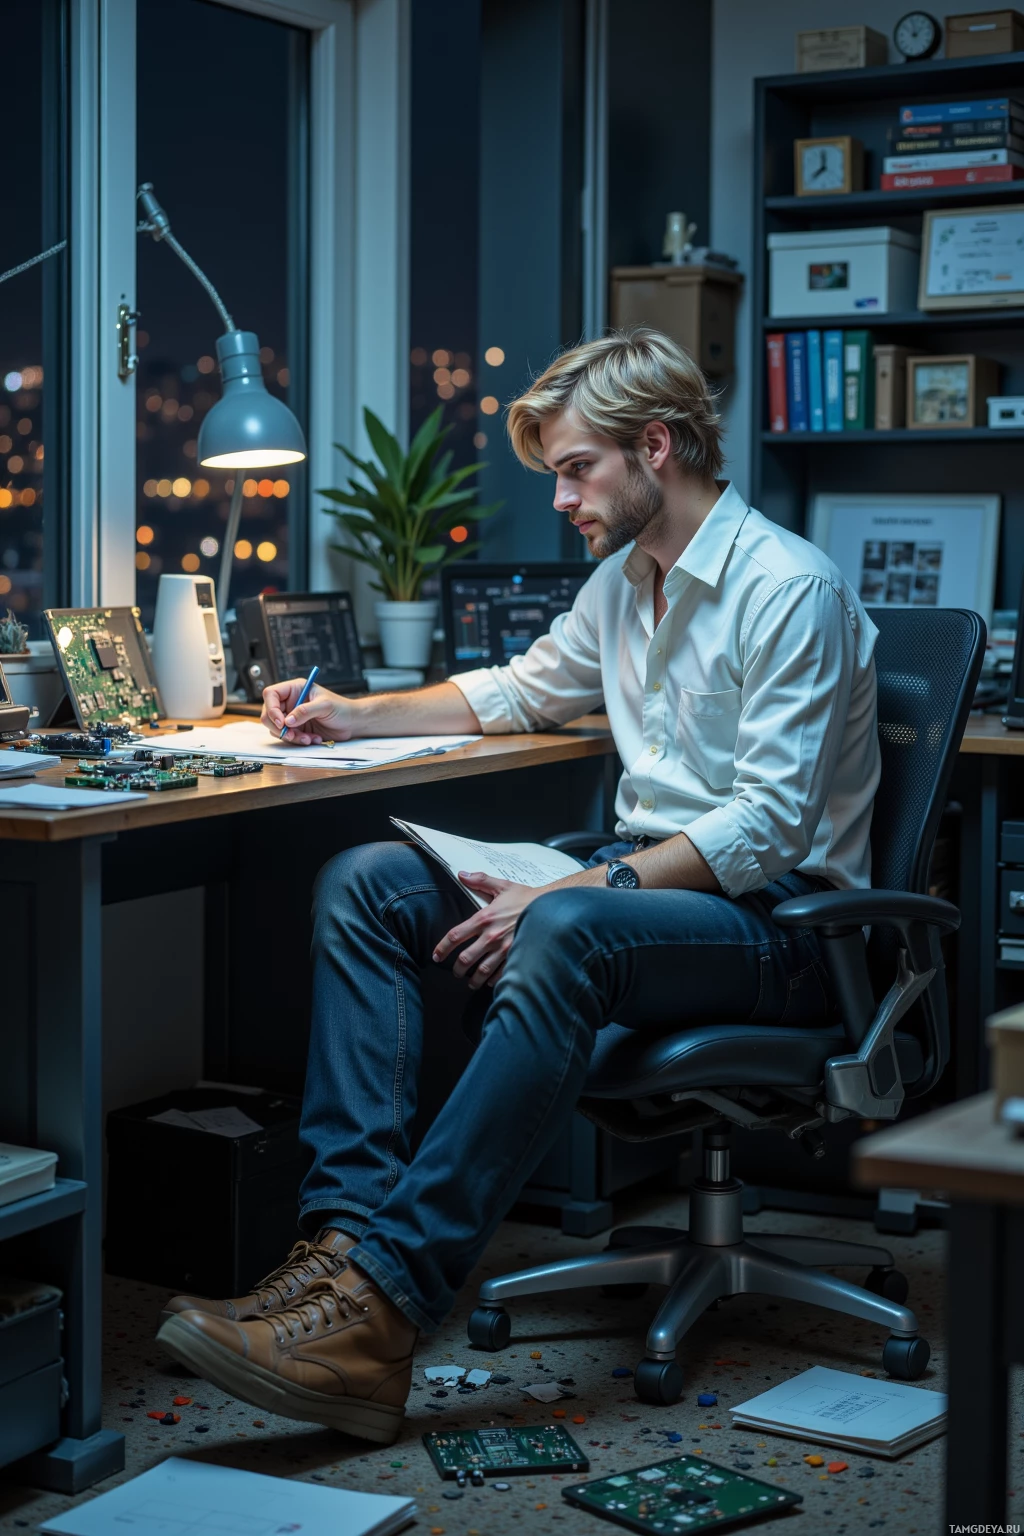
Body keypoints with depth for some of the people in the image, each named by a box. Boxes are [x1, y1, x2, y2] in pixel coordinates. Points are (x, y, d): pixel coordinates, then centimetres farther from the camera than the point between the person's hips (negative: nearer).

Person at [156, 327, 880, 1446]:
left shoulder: (789, 589, -13)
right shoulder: (624, 581, 15)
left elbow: (768, 826, -21)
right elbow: (518, 692, 34)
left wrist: (559, 893, -28)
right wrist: (352, 715, 21)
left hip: (775, 917, -9)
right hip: (641, 879, 9)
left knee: (567, 932, -40)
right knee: (364, 882, -10)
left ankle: (383, 1299, -44)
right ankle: (343, 1234, -26)